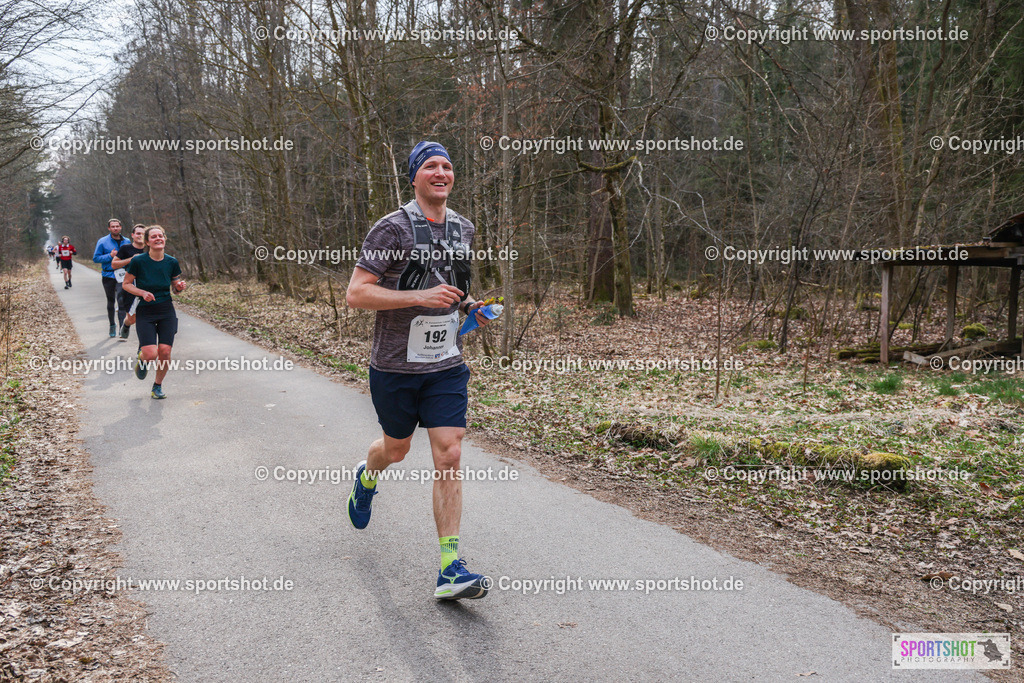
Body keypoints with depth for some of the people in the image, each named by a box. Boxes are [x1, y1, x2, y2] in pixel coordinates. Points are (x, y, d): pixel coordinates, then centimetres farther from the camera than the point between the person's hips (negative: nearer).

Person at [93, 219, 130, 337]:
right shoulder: (102, 241, 1)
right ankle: (112, 324, 29)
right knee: (111, 301, 13)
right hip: (108, 276, 0)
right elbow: (96, 258, -1)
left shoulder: (126, 241, 9)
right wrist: (110, 256, -15)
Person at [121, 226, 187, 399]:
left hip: (166, 312, 2)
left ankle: (158, 385, 19)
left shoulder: (172, 262, -1)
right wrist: (143, 293, -17)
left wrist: (180, 286, -11)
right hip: (145, 312, -2)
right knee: (151, 354, -15)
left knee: (165, 352, -6)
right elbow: (126, 284, -1)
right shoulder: (138, 261, -10)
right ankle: (141, 356, 24)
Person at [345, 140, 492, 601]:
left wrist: (469, 305, 5)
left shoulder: (463, 229, 8)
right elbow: (356, 294, -16)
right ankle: (366, 478, 56)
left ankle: (450, 571, -3)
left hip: (447, 365, 3)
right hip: (395, 366, -3)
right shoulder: (392, 228, -11)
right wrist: (420, 296, -25)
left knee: (449, 456, -7)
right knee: (395, 449, 17)